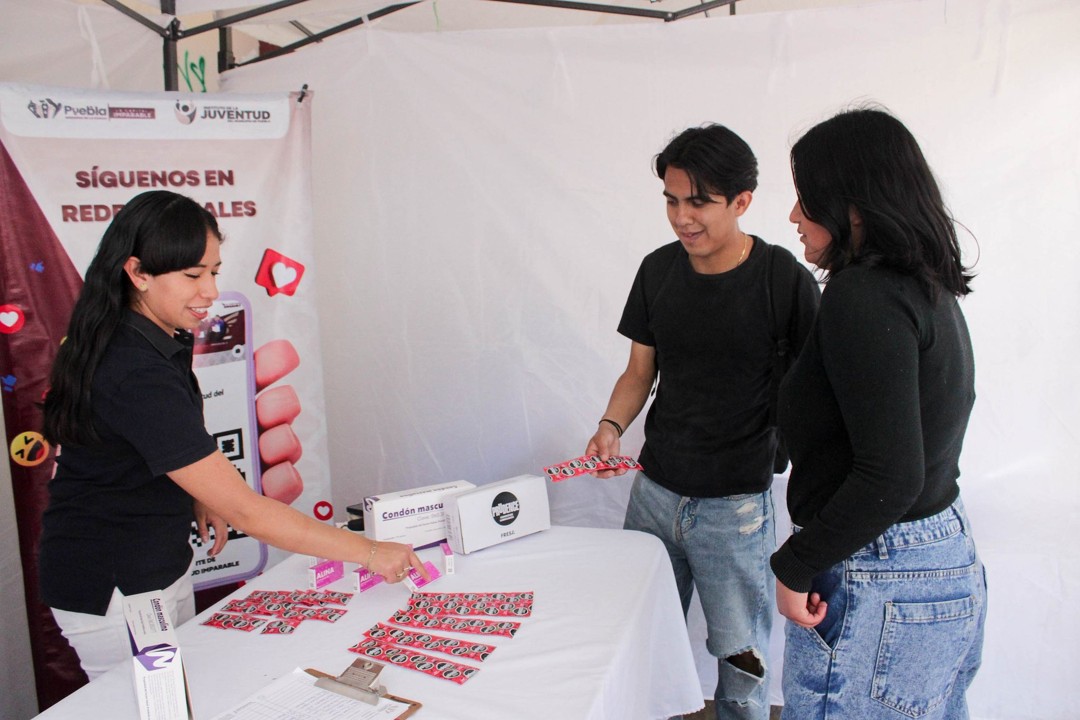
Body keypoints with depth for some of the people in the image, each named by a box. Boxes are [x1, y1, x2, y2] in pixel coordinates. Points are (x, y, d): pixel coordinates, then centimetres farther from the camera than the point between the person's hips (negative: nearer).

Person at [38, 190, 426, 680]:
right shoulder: (138, 374, -31)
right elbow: (245, 511, -31)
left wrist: (200, 496, -1)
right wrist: (368, 552, -27)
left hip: (160, 566, 9)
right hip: (114, 590, -9)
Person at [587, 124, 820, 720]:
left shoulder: (785, 281, -13)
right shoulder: (658, 270, 1)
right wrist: (611, 427, -9)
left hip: (737, 504, -4)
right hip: (653, 490, 5)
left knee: (740, 660, 10)